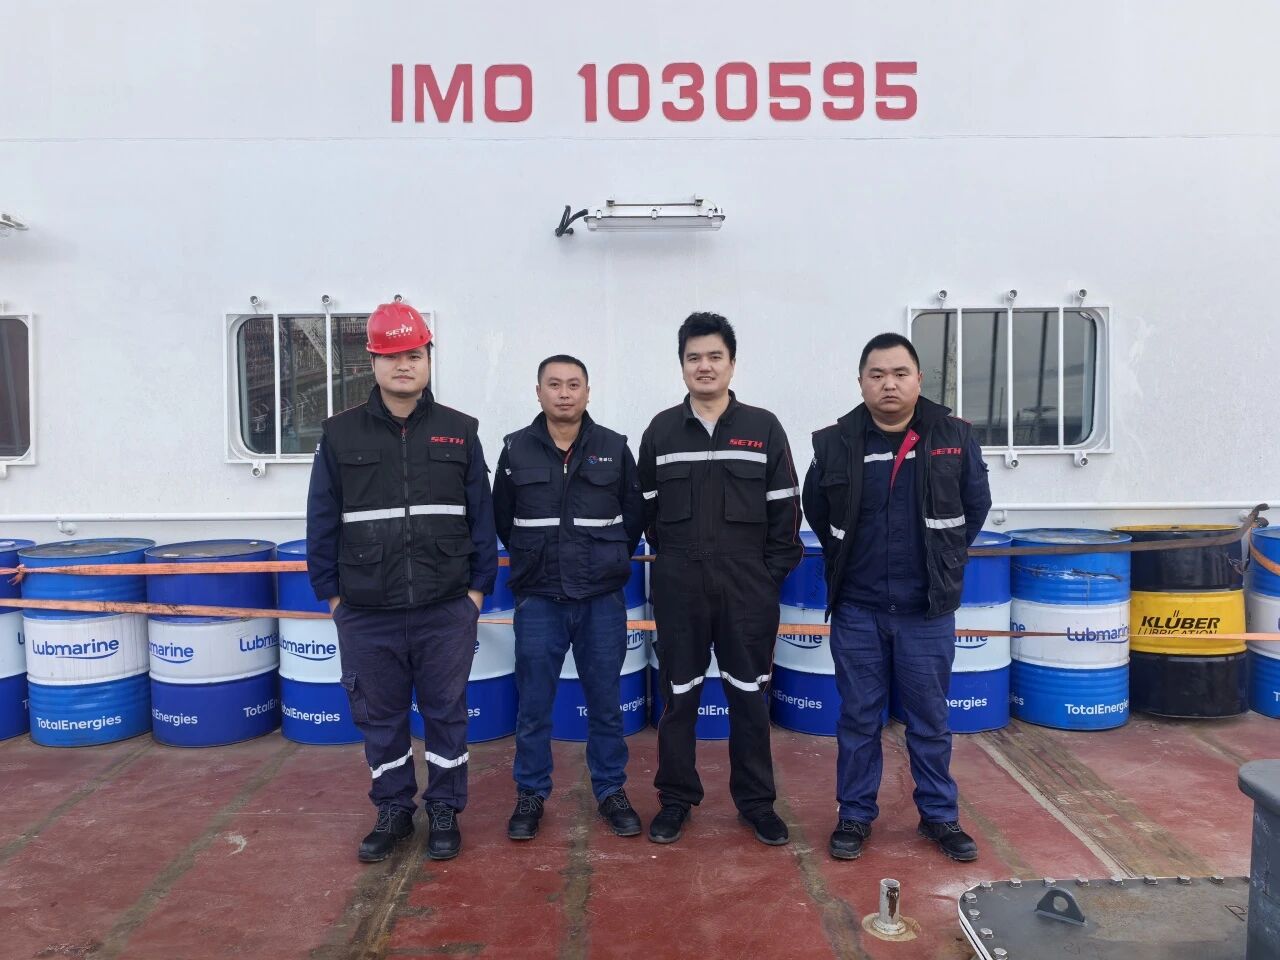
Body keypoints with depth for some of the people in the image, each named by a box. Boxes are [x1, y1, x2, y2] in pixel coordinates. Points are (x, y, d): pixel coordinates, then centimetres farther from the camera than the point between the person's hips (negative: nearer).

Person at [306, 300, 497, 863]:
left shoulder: (459, 432, 2)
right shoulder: (341, 434, 2)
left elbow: (481, 516, 4)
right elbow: (322, 522, 5)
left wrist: (479, 585, 2)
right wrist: (330, 591, 4)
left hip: (446, 611, 0)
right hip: (366, 614, 1)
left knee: (446, 713, 11)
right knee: (379, 717, 13)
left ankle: (445, 812, 28)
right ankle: (393, 811, 32)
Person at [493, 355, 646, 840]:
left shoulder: (614, 448, 1)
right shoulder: (516, 449, 1)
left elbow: (634, 517, 10)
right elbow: (502, 519, 12)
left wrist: (608, 563, 11)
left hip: (603, 599, 0)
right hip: (538, 599, 0)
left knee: (605, 703, 10)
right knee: (533, 704, 7)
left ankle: (611, 791, 25)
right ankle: (531, 794, 23)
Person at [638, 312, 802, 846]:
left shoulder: (764, 428, 0)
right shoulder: (661, 431, 3)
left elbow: (785, 510, 1)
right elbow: (647, 509, 10)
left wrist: (773, 571, -2)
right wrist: (673, 557, 7)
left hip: (748, 586, 0)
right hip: (679, 586, 1)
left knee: (750, 696, 9)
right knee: (677, 696, 9)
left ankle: (756, 801, 24)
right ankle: (676, 799, 24)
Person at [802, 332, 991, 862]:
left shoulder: (955, 437, -4)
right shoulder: (834, 442, -5)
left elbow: (976, 505, 9)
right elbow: (816, 511, 10)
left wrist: (945, 561, 9)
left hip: (928, 609, 0)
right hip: (857, 609, 0)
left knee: (930, 719, 12)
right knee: (858, 718, 10)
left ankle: (939, 816, 29)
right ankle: (855, 816, 25)